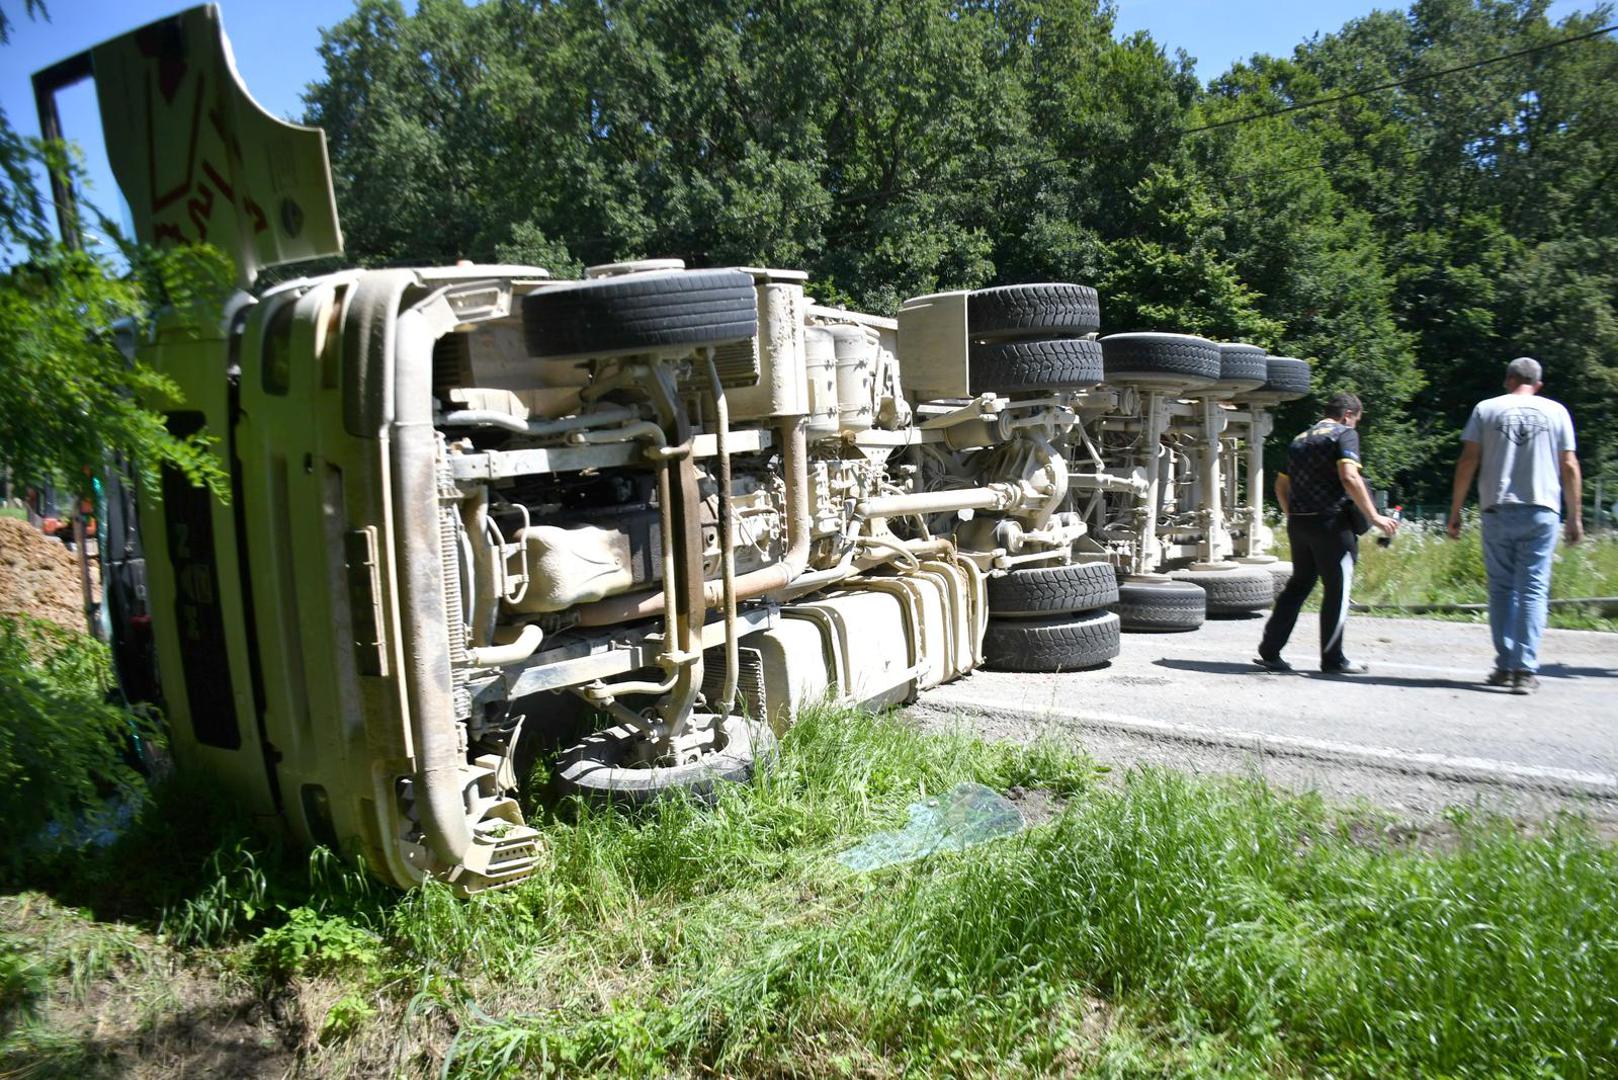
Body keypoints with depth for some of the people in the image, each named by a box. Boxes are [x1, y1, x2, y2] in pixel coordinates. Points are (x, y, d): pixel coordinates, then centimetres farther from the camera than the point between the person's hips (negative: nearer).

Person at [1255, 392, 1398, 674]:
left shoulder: (1300, 439, 18)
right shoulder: (1344, 434, -4)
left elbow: (1281, 485, 19)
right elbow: (1349, 477, -19)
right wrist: (1374, 517, -17)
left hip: (1298, 523, 7)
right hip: (1331, 523, -7)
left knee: (1299, 585, 14)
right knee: (1337, 589, 3)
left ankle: (1269, 651, 10)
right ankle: (1332, 659, 9)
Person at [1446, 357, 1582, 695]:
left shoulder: (1486, 409, 5)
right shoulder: (1556, 411, 8)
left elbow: (1467, 462, 0)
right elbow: (1570, 467, 6)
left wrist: (1455, 512, 4)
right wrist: (1575, 517, 12)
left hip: (1498, 511, 0)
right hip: (1541, 513, 0)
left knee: (1502, 589, 8)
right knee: (1533, 590, 1)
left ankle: (1505, 666, 8)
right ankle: (1526, 670, -5)